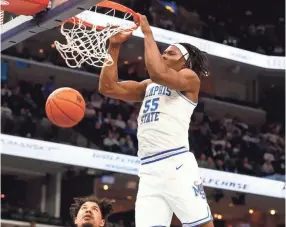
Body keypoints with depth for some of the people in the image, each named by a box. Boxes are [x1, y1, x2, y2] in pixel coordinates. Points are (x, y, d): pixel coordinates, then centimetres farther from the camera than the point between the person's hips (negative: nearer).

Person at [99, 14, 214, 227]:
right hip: (149, 170, 6)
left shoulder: (190, 78, 7)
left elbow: (158, 73, -13)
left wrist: (148, 34, -2)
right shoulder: (149, 86, 27)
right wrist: (114, 46, 13)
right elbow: (108, 87, 18)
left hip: (177, 164, -6)